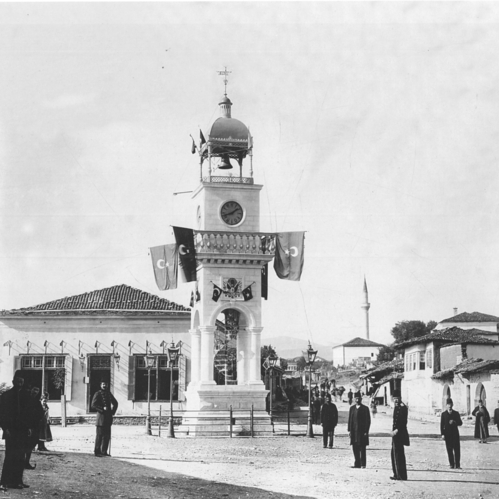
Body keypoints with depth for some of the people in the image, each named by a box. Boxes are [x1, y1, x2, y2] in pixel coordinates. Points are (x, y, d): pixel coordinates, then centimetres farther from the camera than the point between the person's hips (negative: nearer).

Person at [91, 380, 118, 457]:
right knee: (99, 435, -5)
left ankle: (104, 451, 15)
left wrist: (113, 411, 13)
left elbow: (115, 403, 27)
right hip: (101, 417, -7)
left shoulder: (109, 394, 15)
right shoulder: (97, 394, -5)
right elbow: (93, 405, -13)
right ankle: (97, 452, 0)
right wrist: (102, 409, -19)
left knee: (107, 436, 8)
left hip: (108, 418, 7)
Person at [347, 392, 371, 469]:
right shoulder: (352, 408, 11)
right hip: (354, 431, 4)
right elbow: (350, 420, 12)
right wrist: (349, 430, 5)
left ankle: (363, 464, 3)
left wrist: (366, 431, -9)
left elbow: (368, 421, -3)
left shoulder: (365, 409, -1)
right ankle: (357, 463, 12)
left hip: (362, 431, -4)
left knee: (362, 448, -2)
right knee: (355, 448, 5)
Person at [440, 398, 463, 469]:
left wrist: (454, 422, -13)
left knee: (457, 449, -5)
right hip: (447, 434, 0)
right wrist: (442, 434, -6)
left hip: (455, 434, 0)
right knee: (449, 450, 2)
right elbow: (442, 425, 2)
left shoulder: (456, 413, 6)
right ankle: (451, 464, 10)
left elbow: (460, 423, 7)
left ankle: (457, 465, -2)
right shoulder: (444, 414, 4)